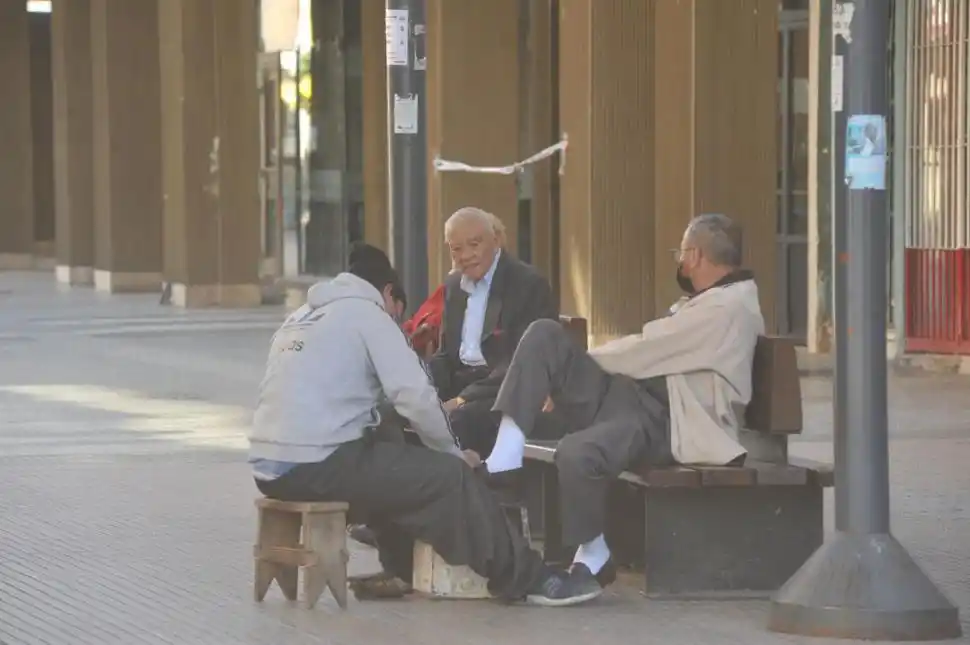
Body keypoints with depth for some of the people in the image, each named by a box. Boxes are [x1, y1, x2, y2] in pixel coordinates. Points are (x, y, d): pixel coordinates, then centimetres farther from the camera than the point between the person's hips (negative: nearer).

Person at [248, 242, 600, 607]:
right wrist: (455, 453, 7)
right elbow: (415, 397, -8)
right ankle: (523, 578, 2)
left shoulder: (301, 317, 22)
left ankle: (405, 571, 36)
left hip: (269, 467, 8)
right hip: (316, 466, -8)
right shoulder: (366, 313, -1)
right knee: (449, 476, -2)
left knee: (391, 469, 30)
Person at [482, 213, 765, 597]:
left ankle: (592, 559, -12)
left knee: (577, 453, -38)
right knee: (544, 334, -7)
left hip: (664, 422, -10)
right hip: (625, 392, 10)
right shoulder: (706, 302, 23)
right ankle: (506, 455, -20)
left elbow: (649, 351, -12)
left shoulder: (728, 307, -10)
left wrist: (580, 363, 1)